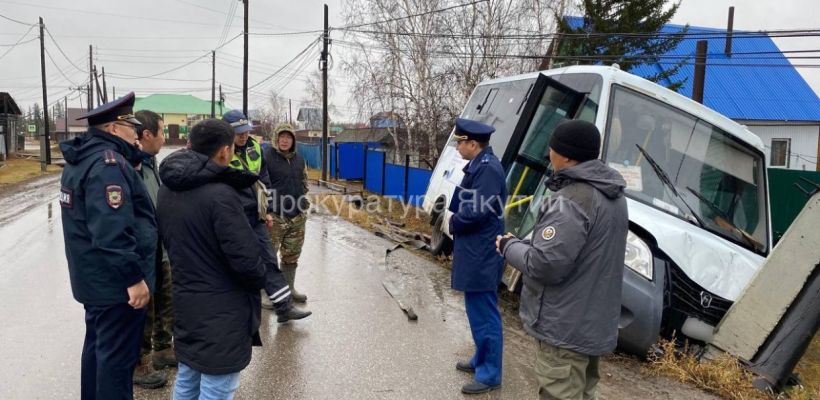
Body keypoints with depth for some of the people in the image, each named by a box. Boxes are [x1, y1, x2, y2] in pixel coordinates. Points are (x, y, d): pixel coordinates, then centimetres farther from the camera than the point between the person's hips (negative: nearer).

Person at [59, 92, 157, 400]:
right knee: (118, 355, 1)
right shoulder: (108, 163, -22)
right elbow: (113, 230, -30)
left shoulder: (82, 160, 11)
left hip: (94, 277, 10)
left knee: (99, 346, 23)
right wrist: (135, 277, -25)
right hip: (116, 282, -10)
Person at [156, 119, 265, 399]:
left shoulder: (167, 190, 3)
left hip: (184, 303, 9)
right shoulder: (220, 194, -23)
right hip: (222, 311, -8)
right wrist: (261, 278, -3)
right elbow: (245, 259, -23)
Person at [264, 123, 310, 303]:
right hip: (275, 216, -6)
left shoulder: (299, 160, 10)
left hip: (297, 217, 6)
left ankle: (289, 288, 29)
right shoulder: (267, 157, -9)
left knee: (291, 256, 16)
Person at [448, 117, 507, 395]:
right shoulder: (479, 165, 12)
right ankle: (481, 360, 36)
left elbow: (478, 212, -24)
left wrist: (453, 223, -7)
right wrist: (455, 220, 0)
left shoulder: (488, 168, -19)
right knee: (478, 313, 21)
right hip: (476, 254, 11)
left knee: (484, 315, 0)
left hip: (481, 257, -11)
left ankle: (489, 374, 13)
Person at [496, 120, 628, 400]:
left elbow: (546, 264, -27)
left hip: (566, 328, -10)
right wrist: (522, 243, 9)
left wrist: (510, 246, -8)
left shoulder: (571, 200, -23)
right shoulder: (612, 195, 10)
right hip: (595, 324, 10)